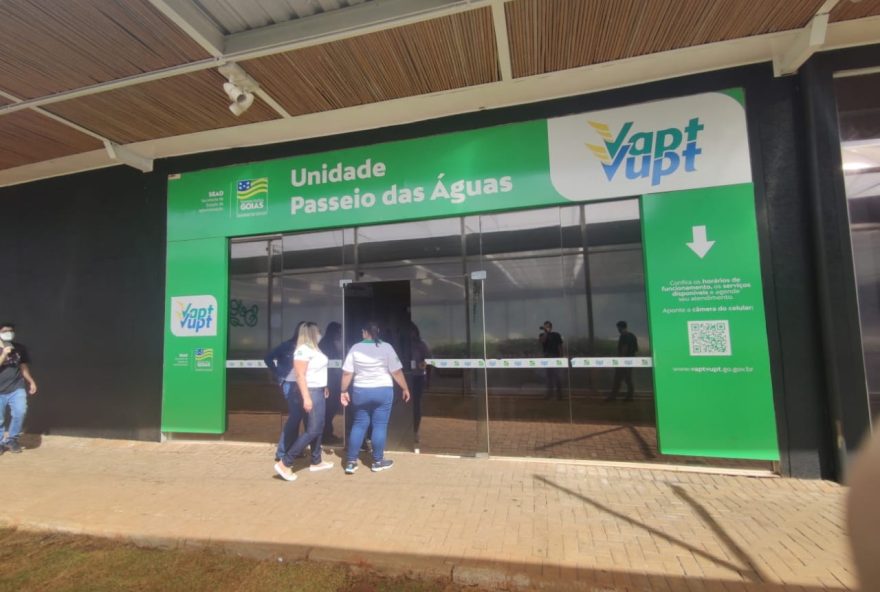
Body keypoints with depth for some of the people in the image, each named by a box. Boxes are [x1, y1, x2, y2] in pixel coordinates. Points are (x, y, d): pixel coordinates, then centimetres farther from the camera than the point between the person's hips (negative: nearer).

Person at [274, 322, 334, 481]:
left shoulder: (313, 348, 12)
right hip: (310, 392, -10)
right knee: (312, 430, -9)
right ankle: (284, 463, -3)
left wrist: (324, 387, 22)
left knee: (318, 428, 15)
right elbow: (300, 375, -23)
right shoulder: (303, 349, -18)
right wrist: (306, 398, -27)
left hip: (317, 391, 10)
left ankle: (316, 462, 27)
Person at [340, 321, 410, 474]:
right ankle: (377, 462, 15)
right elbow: (397, 372, -7)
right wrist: (405, 388, 4)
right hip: (383, 391, -2)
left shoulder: (355, 348, -2)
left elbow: (347, 373, -1)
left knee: (359, 425, 12)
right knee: (380, 426, 6)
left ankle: (350, 462, 14)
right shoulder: (386, 348, -7)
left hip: (360, 392, 3)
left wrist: (344, 391, 9)